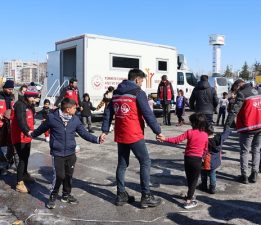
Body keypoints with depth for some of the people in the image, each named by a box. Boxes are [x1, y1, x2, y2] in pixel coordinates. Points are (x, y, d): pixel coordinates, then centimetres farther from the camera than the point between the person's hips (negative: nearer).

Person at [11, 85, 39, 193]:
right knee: (22, 158, -10)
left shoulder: (30, 105, 9)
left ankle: (24, 174, 44)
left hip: (27, 136, 10)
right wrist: (27, 131, -51)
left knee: (26, 156, 23)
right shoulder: (20, 105, -21)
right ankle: (19, 183, -1)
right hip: (19, 137, -10)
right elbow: (20, 120, -36)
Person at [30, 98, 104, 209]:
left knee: (69, 175, 13)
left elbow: (84, 133, 1)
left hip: (71, 153, 4)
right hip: (57, 153, -4)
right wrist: (32, 134, 21)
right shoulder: (52, 117, -10)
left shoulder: (75, 119, -1)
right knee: (59, 176, -5)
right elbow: (42, 128, 7)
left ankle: (66, 195, 34)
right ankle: (53, 197, 17)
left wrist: (96, 139, -10)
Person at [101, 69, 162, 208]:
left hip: (120, 135, 7)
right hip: (134, 135, -7)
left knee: (122, 164, 14)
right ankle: (146, 197, 4)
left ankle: (121, 195, 19)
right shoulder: (138, 92, -8)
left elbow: (108, 112, 11)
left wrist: (105, 130, 12)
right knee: (145, 162, 3)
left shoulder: (116, 93, 13)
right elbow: (148, 114, -12)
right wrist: (157, 131, -6)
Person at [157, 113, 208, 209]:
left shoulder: (190, 132, -9)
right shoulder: (205, 135, -1)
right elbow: (205, 149, 10)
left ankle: (190, 195, 39)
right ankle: (188, 202, 5)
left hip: (188, 158, 0)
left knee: (189, 179, 19)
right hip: (197, 160, 0)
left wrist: (165, 139, -13)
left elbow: (177, 140, -15)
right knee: (194, 180, 8)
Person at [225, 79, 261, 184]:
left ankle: (244, 176, 7)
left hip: (247, 128, -6)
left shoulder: (242, 94, -9)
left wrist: (227, 125, -21)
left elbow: (234, 111, -18)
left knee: (244, 152, 5)